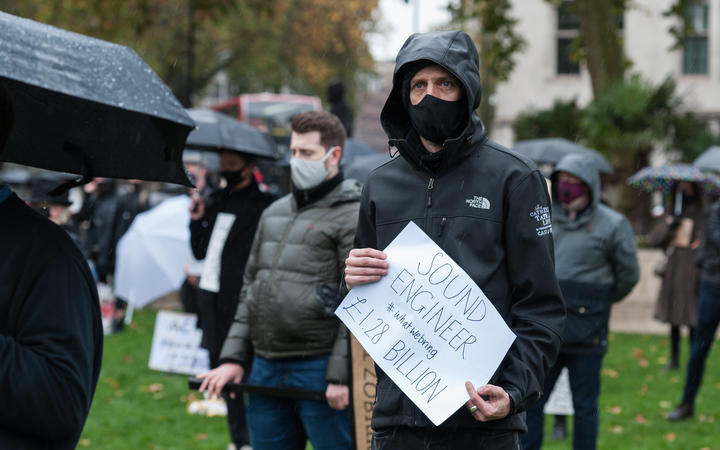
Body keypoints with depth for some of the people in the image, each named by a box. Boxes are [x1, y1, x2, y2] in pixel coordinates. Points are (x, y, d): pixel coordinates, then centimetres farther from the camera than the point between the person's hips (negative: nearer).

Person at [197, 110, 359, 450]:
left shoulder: (351, 218, -7)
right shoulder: (274, 214, 17)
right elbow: (250, 290, 20)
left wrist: (340, 375, -17)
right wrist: (233, 357, 12)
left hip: (318, 370, -7)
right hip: (266, 369, 7)